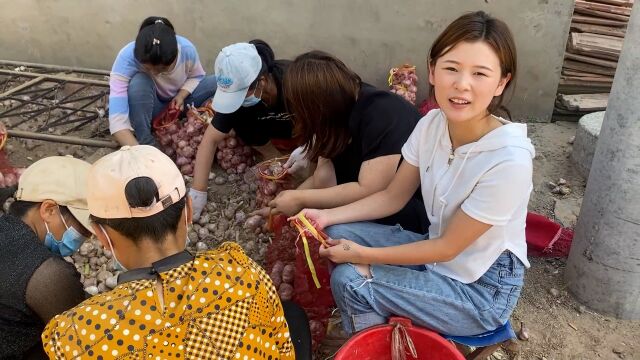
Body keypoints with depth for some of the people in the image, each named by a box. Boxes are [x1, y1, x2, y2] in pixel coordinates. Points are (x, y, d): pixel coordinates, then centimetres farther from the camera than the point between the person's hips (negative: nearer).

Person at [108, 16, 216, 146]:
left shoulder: (187, 49, -28)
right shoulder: (127, 57, -35)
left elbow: (196, 76, -4)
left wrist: (181, 95, -23)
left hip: (176, 103, 2)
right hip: (147, 107, -2)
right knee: (139, 82, -36)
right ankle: (145, 143, -19)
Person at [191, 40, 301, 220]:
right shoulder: (238, 92, -29)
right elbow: (211, 139, -27)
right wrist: (198, 192, -31)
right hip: (275, 127, 4)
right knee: (240, 121, -24)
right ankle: (275, 159, -3)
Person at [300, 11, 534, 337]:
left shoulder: (508, 160, -30)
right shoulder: (431, 125, -10)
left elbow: (448, 247, -21)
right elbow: (393, 197, 2)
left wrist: (363, 255, -16)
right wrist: (328, 216, -10)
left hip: (484, 288, -6)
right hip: (437, 251, 6)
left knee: (348, 280, -16)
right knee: (338, 235, -4)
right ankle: (373, 333, 13)